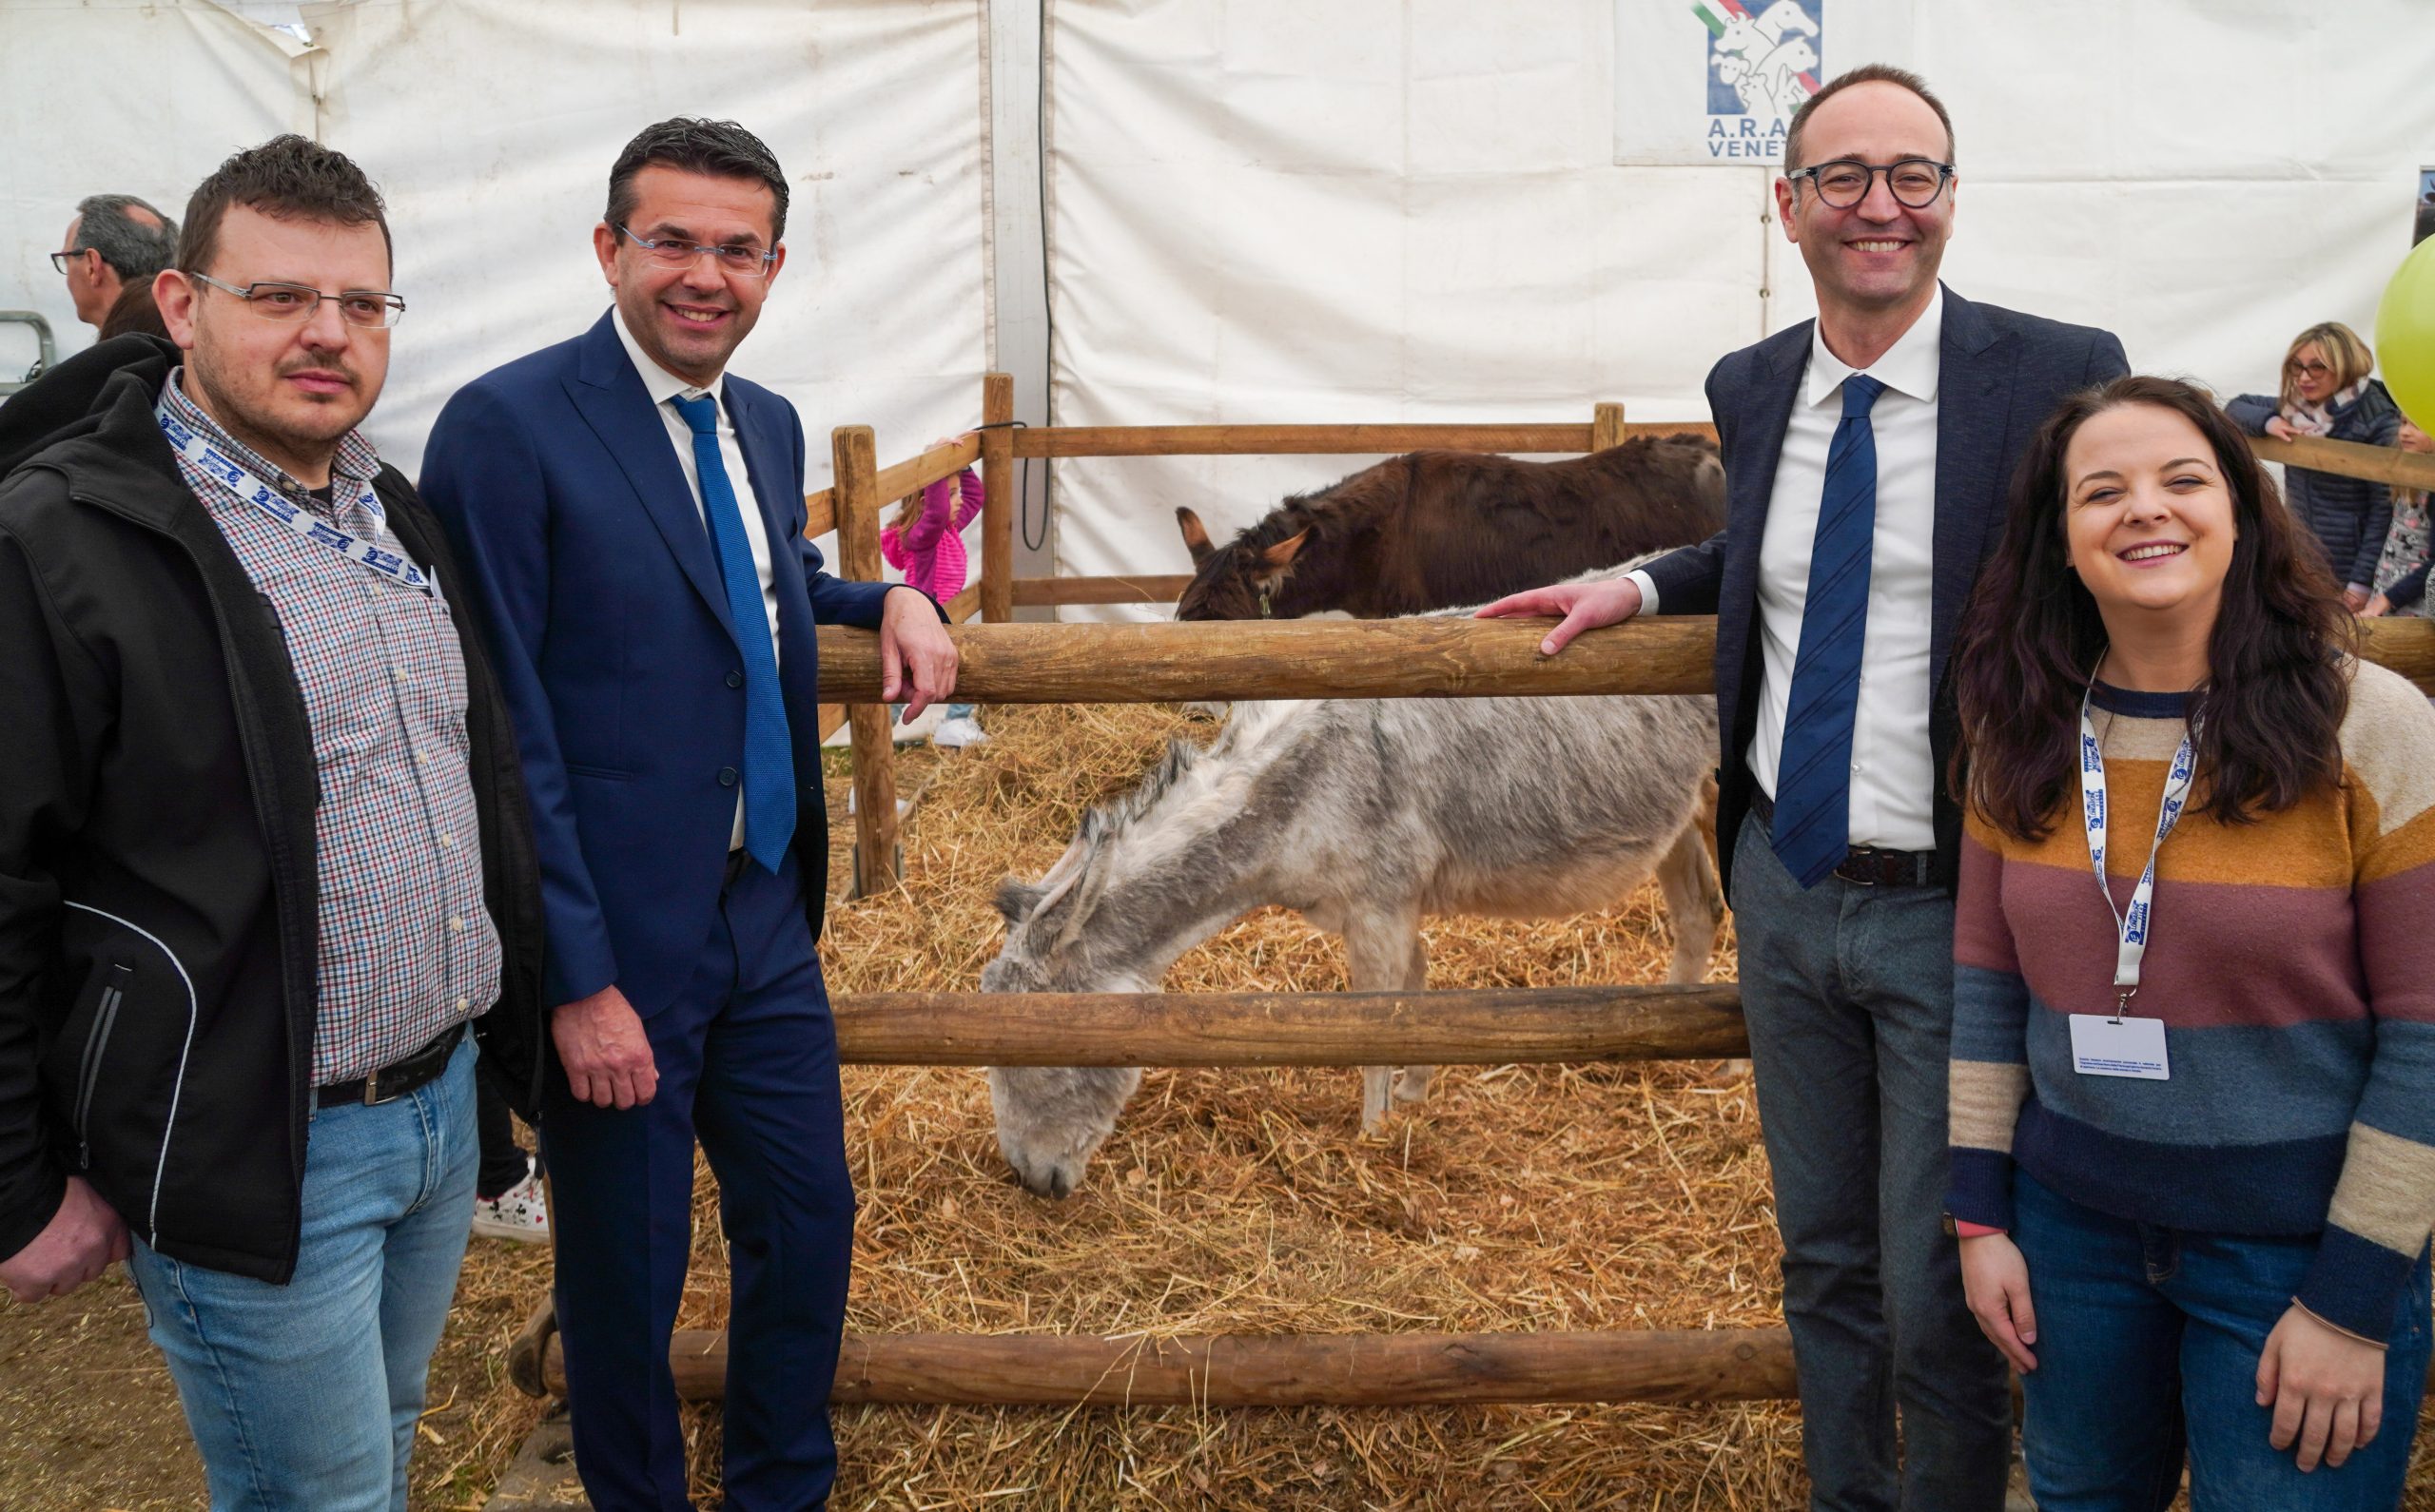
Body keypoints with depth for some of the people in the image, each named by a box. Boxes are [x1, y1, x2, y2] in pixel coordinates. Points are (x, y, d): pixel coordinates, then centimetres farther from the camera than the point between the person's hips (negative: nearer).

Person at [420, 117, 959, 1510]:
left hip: (768, 923, 7)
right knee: (625, 1275, 11)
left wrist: (890, 598, 5)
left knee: (808, 1225, 17)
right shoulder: (509, 427, -15)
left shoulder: (769, 424, 8)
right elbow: (502, 731, -17)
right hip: (619, 948, -7)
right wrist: (578, 979, -18)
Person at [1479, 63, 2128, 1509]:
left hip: (1955, 911, -5)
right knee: (1825, 1259, 20)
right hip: (1787, 887, 5)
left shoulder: (2062, 376, -12)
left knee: (1940, 1296, 4)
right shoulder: (1753, 385, 5)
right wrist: (1640, 586, 10)